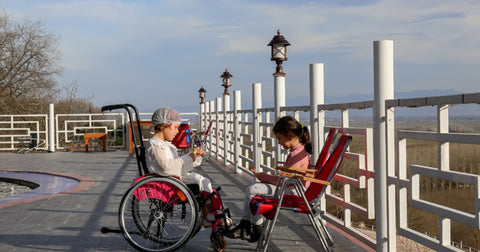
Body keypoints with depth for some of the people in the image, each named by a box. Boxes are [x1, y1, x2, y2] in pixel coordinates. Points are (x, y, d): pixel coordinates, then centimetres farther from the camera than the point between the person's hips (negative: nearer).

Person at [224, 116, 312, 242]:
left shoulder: (298, 154, -22)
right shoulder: (297, 151, 12)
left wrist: (264, 176, -10)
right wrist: (266, 177, 2)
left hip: (293, 191, -11)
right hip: (290, 186, 11)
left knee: (253, 190, -18)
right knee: (251, 187, 10)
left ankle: (258, 230, -4)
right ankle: (244, 226, 8)